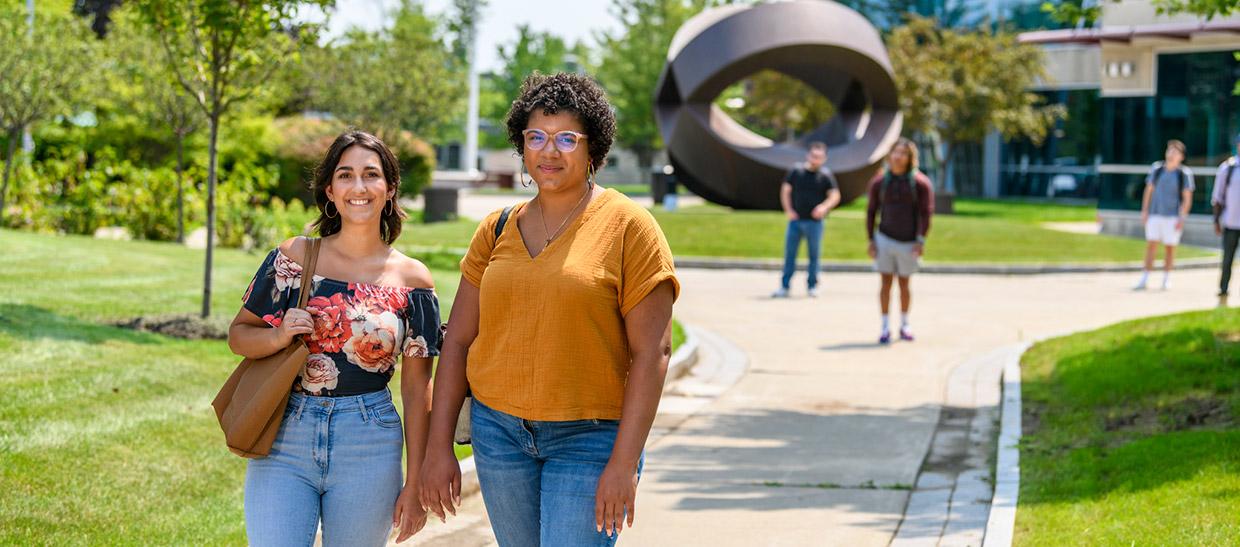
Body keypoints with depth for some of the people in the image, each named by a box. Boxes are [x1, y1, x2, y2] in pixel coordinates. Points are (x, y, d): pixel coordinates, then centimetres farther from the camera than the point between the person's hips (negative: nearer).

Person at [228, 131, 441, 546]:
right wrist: (280, 336, -14)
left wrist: (415, 483, 2)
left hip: (368, 449, 0)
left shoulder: (412, 280, 2)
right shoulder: (294, 257, 2)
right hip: (285, 442, 0)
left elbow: (416, 387, 4)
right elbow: (238, 335, 8)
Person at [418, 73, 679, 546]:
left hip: (589, 437, -5)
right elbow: (458, 340, 10)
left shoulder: (628, 228, -5)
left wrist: (624, 463, -16)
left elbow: (652, 352, -10)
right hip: (499, 430, 5)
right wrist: (438, 447, 4)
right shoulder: (497, 230, 8)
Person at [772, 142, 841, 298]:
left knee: (814, 255, 5)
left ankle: (813, 287, 15)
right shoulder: (796, 171, 4)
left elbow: (835, 196, 3)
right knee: (789, 254, 1)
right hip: (796, 219, 1)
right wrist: (788, 210, -1)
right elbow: (785, 191, 10)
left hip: (814, 221, -1)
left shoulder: (826, 175, 1)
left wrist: (824, 207, -16)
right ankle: (784, 287, 6)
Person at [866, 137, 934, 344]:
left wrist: (921, 240, -16)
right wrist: (871, 240, 0)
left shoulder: (920, 183, -6)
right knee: (885, 282, -3)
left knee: (904, 284, 8)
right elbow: (871, 211, 7)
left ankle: (904, 325, 24)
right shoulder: (879, 182, 2)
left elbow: (926, 211, -8)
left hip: (908, 242, -1)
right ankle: (885, 327, 1)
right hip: (885, 239, 1)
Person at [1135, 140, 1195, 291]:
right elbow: (1148, 191, 12)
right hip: (1155, 214, 2)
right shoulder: (1156, 168, 5)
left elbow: (1187, 198, -4)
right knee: (1151, 245, -2)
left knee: (1170, 247, 3)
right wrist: (1144, 211, 7)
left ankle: (1166, 278, 16)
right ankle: (1144, 279, -2)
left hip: (1173, 216, -2)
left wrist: (1182, 218, -10)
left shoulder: (1184, 173, -5)